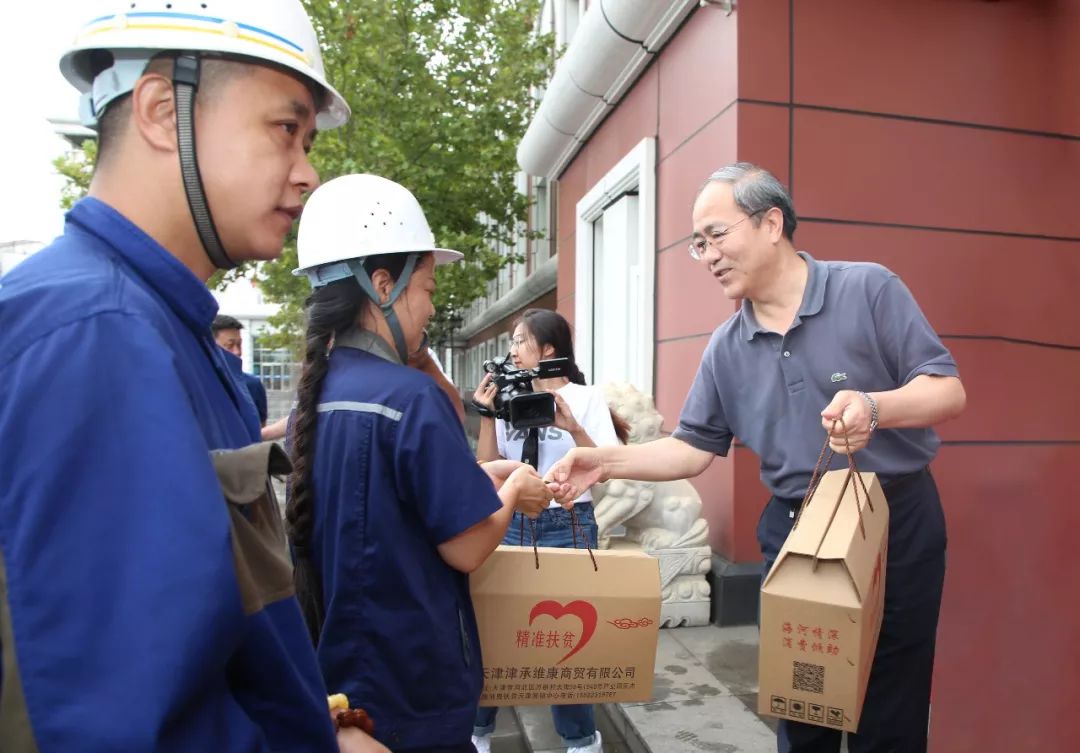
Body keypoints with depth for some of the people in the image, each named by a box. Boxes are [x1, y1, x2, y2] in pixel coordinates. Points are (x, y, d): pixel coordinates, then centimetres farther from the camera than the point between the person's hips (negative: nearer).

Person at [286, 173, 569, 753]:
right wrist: (513, 492, -2)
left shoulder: (315, 396, 1)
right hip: (412, 691, -7)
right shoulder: (411, 396, -24)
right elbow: (466, 549, -19)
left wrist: (476, 477, 8)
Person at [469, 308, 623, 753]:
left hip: (567, 525, -3)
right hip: (511, 524, 4)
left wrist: (573, 427, -23)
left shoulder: (586, 398, -4)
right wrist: (487, 415, -4)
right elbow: (486, 468, 6)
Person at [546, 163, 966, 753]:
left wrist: (874, 407, -31)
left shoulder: (868, 289, -9)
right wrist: (607, 462, -10)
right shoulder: (725, 349, 3)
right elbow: (692, 448, 3)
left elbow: (948, 390, -10)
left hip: (895, 525, -3)